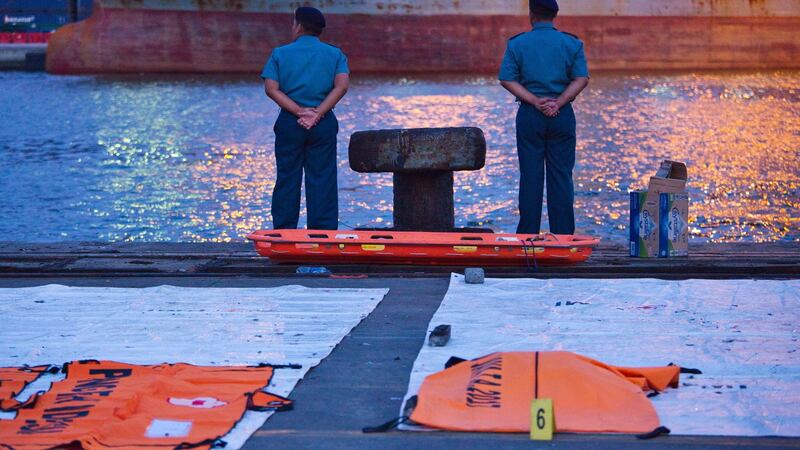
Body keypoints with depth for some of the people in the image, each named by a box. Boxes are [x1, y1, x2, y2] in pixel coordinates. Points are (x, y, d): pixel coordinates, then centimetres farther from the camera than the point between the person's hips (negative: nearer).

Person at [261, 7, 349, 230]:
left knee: (287, 178, 6)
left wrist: (299, 111, -12)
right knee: (322, 180, 3)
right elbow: (342, 86, -9)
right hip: (324, 124, 0)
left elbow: (271, 89, -8)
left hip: (289, 122, 0)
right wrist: (318, 113, -12)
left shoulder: (280, 54, 4)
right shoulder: (335, 54, 6)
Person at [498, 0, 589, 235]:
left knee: (530, 175, 3)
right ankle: (563, 235, 3)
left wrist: (535, 101, -9)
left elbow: (507, 79, -5)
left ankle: (528, 234, 4)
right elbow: (581, 79, -6)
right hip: (562, 114, 0)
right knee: (561, 175, 4)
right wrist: (558, 103, -11)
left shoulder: (517, 44, 2)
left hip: (529, 115, 0)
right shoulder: (572, 43, 3)